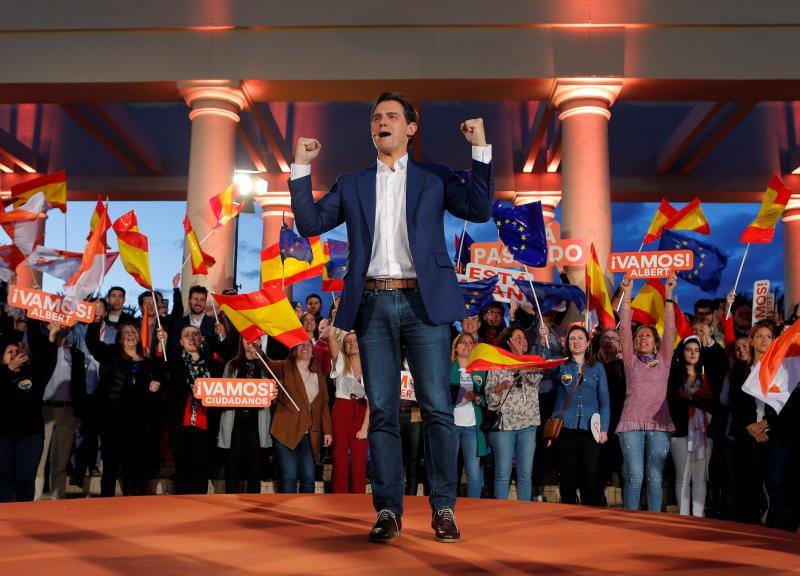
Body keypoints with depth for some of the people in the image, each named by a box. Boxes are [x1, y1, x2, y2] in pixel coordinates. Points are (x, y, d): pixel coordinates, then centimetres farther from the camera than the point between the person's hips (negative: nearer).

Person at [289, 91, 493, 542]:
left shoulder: (435, 178, 13)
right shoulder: (352, 184, 19)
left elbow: (480, 210, 0)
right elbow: (310, 223, 11)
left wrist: (481, 149, -4)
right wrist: (302, 168, 5)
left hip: (423, 302, -2)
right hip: (373, 305, 2)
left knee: (437, 407, -3)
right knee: (382, 410, 3)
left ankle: (444, 508, 7)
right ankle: (388, 511, 9)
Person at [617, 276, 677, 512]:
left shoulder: (663, 359, 11)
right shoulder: (631, 359, 10)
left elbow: (670, 329, 2)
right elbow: (624, 328, 1)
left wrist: (668, 295, -6)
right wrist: (626, 294, -6)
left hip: (659, 424, 1)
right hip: (632, 424, -1)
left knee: (655, 477, 2)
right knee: (634, 476, -5)